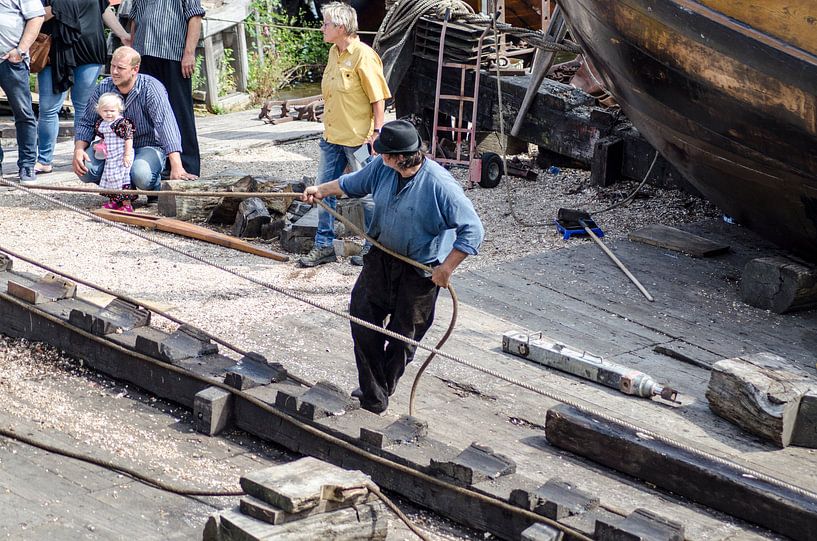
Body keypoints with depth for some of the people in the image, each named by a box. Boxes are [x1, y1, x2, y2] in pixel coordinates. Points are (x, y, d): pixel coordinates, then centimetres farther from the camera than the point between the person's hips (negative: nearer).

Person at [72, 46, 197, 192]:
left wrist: (176, 167, -42)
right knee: (85, 169, -22)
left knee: (141, 175, -37)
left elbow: (166, 126, -30)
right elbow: (87, 123, 5)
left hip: (149, 147, -4)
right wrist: (78, 150, -17)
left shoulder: (151, 88, -19)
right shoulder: (103, 88, -4)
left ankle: (156, 186, 1)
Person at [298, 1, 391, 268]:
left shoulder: (363, 56, -16)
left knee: (367, 194, 4)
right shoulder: (333, 53, 9)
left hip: (359, 138, -9)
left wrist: (376, 132, -18)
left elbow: (378, 98, -15)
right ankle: (324, 245, 21)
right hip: (332, 136, 9)